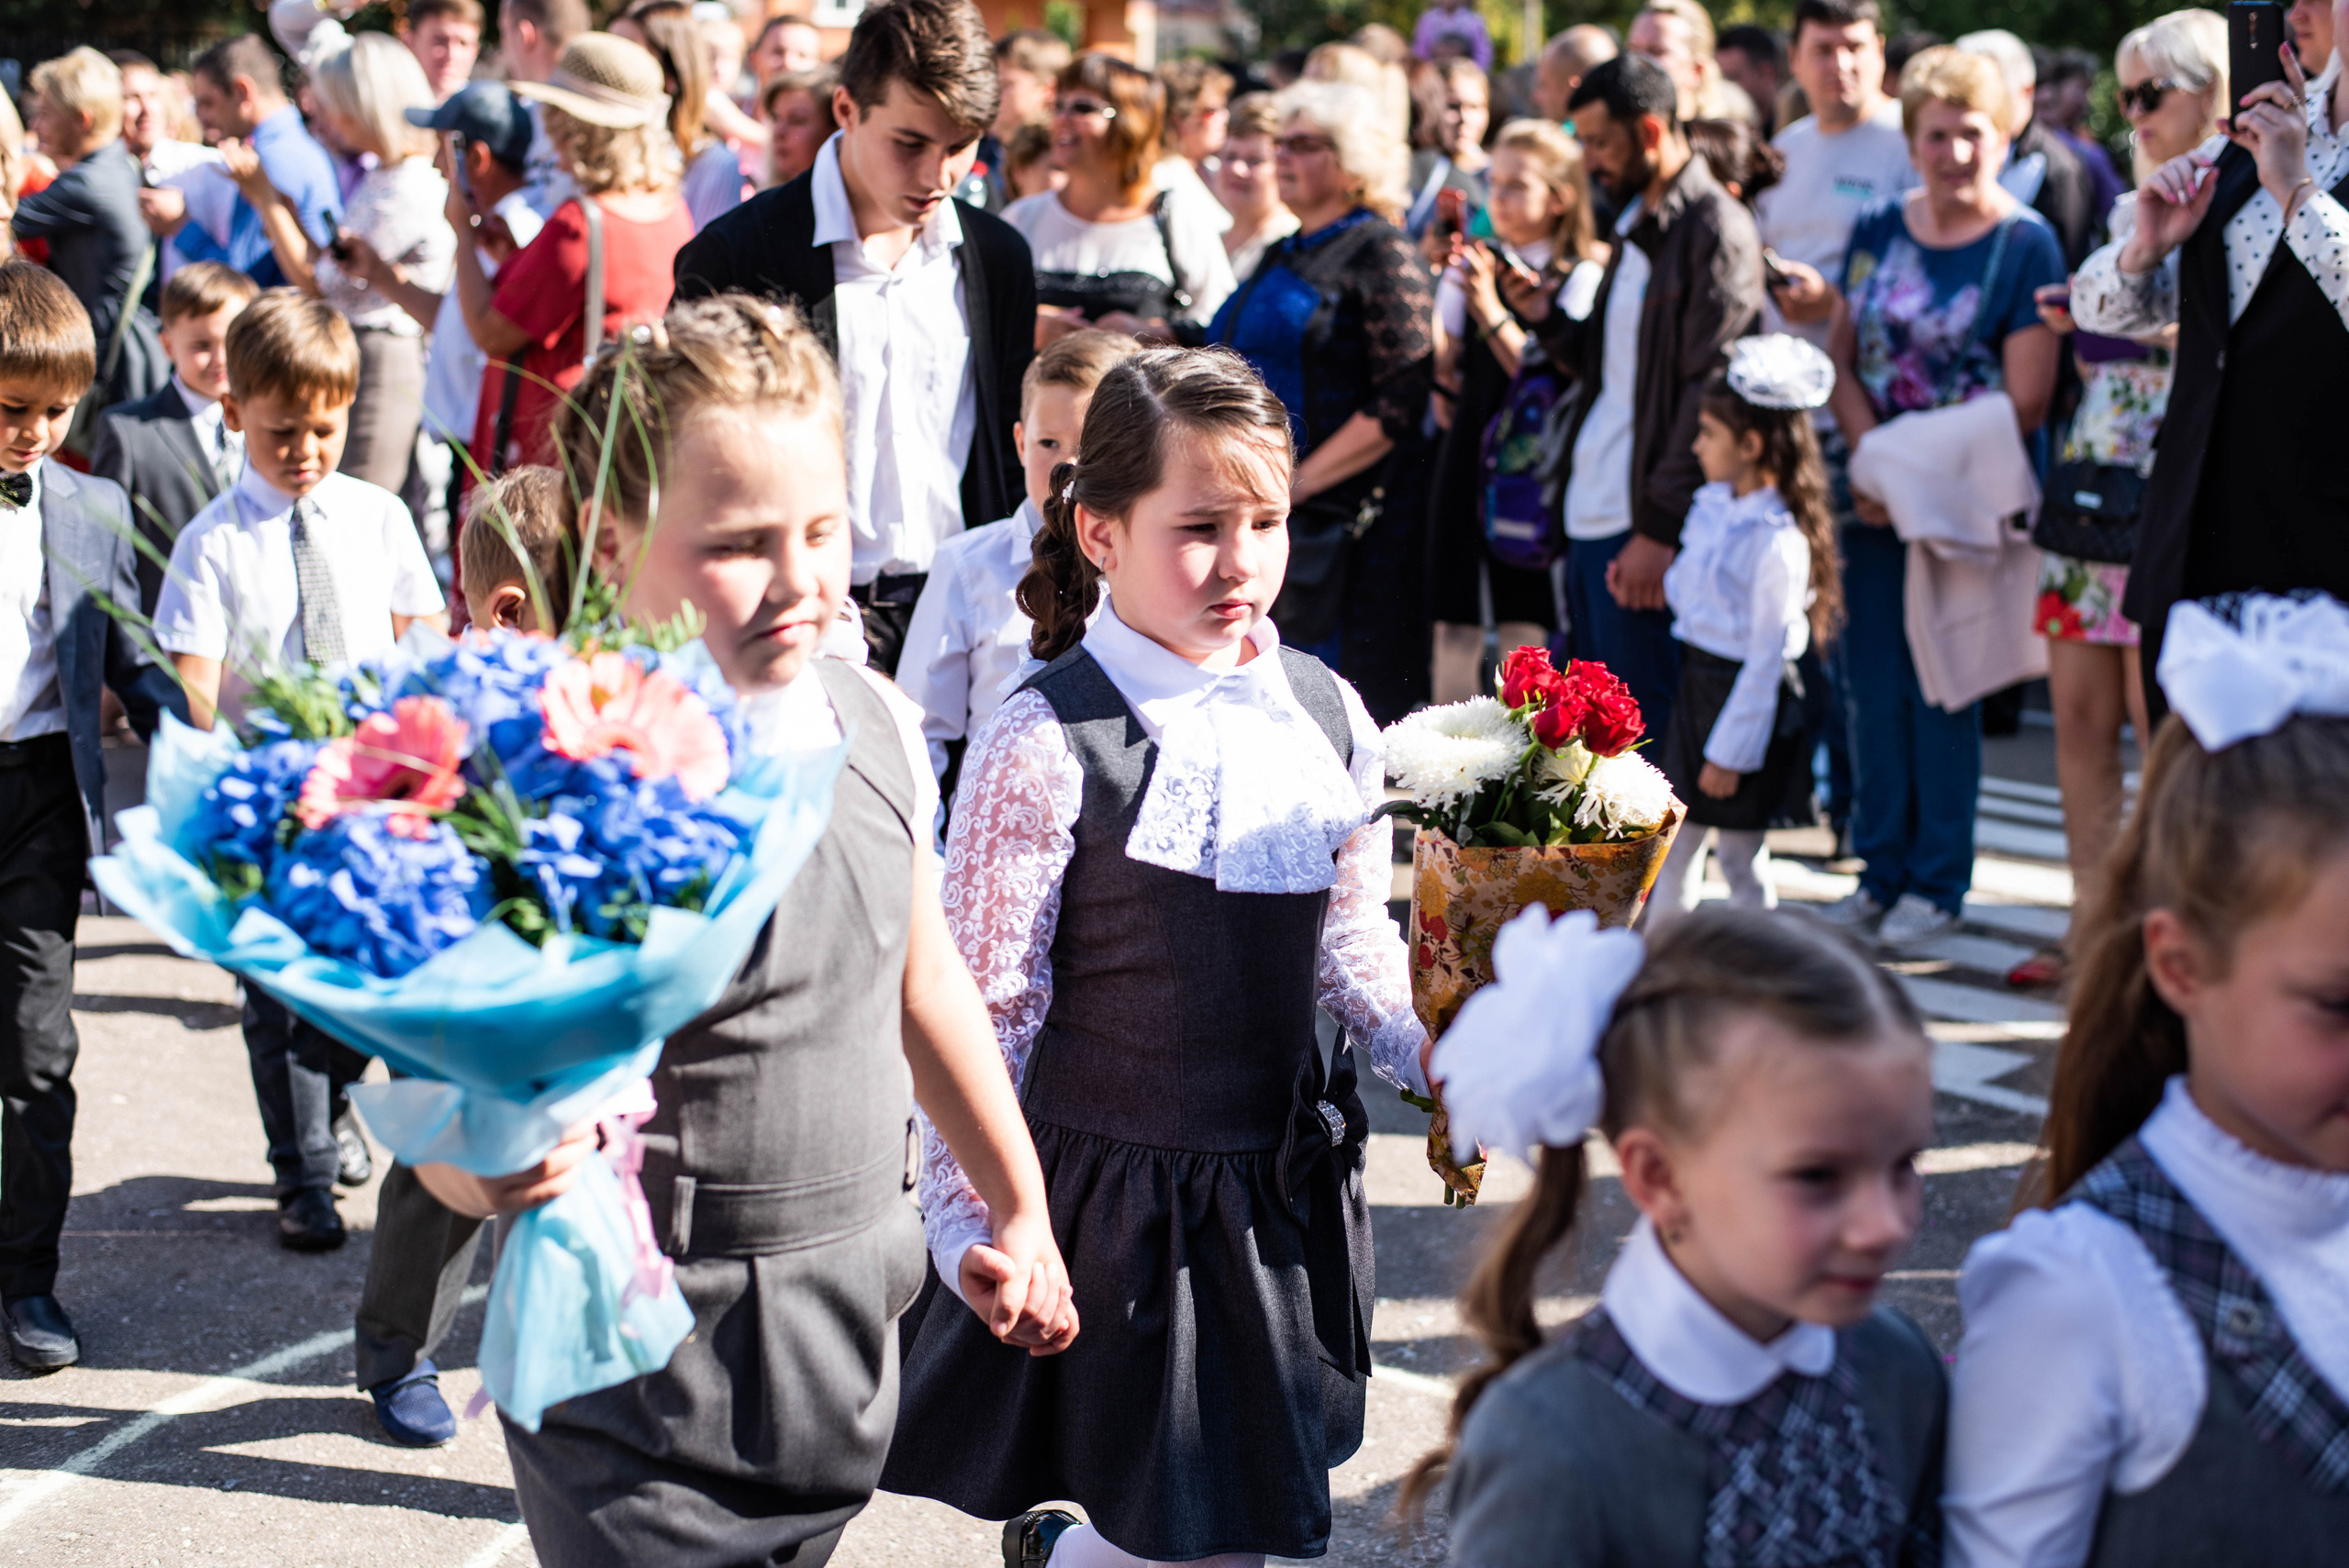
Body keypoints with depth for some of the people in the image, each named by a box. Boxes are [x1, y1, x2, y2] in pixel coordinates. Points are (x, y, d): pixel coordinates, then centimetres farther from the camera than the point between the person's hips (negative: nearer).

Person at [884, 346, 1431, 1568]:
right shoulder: (1047, 747, -17)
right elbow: (980, 1008, -13)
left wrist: (1428, 1051, -4)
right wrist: (970, 1224, -14)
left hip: (1277, 1187, 6)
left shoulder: (1329, 718, 1)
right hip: (1106, 1195, -5)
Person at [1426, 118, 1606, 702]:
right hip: (1470, 452, 3)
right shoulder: (1473, 262, 9)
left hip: (1534, 465, -3)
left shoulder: (1581, 275, -3)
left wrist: (1491, 310, -18)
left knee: (1525, 635, -2)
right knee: (1454, 632, 2)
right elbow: (1444, 364, 9)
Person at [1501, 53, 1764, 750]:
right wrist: (1545, 317, 4)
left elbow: (1708, 392, -17)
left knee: (1644, 727, -5)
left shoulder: (1715, 229, -12)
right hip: (1590, 517, 9)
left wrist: (1659, 529, -19)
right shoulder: (1636, 227, 17)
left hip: (1646, 531, -9)